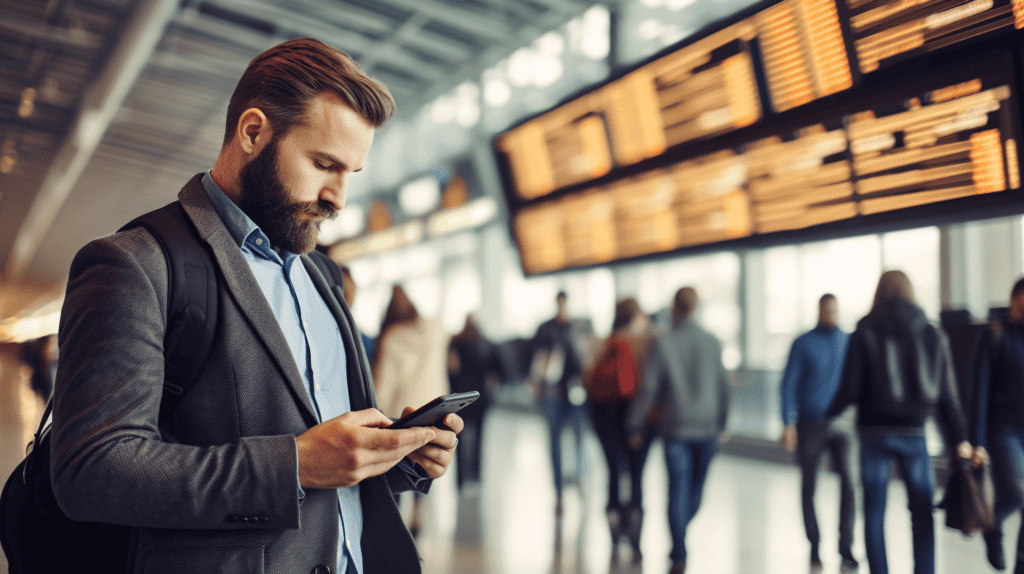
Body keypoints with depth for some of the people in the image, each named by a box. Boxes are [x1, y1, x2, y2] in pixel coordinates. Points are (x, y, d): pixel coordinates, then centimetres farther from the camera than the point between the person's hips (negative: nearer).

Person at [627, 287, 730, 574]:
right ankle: (679, 544, 28)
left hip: (676, 427, -2)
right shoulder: (713, 342, 0)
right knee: (696, 489, 15)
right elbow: (723, 385, 6)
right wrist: (721, 423, 18)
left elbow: (648, 387, -10)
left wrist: (635, 425, -1)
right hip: (706, 425, 2)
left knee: (678, 490, 1)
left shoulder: (663, 343, -9)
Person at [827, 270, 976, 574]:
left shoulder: (865, 335, -4)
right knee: (922, 513, 10)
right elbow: (947, 395, 2)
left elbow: (850, 389, -7)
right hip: (914, 432, 2)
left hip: (875, 433, -2)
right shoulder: (931, 335, 3)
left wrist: (829, 414, 12)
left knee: (874, 513, 7)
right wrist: (959, 439, 10)